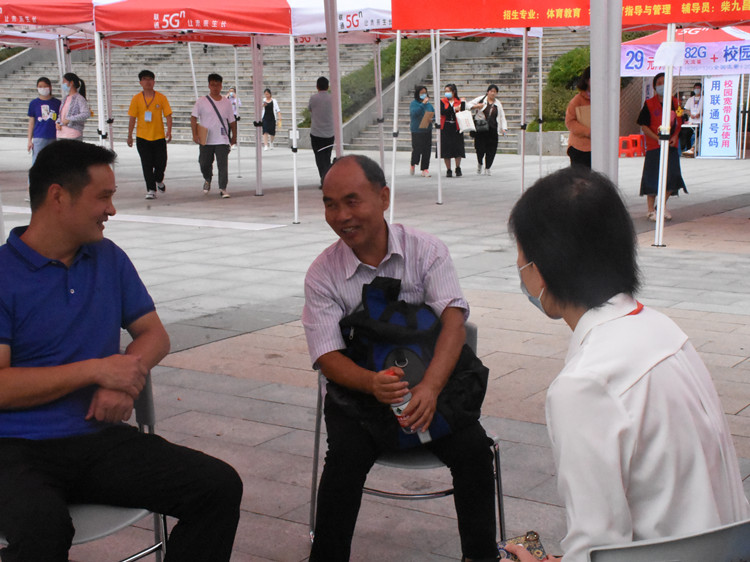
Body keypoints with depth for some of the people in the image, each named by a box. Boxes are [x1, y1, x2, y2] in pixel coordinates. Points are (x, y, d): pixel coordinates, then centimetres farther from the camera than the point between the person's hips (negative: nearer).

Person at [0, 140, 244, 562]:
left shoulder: (108, 258, 13)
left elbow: (154, 334, 14)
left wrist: (126, 380, -8)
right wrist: (96, 371, -14)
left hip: (100, 437, 6)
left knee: (219, 486, -15)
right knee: (42, 525, -40)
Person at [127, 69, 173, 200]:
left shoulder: (161, 97, 0)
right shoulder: (136, 99, 1)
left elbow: (168, 115, 0)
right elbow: (132, 118, 3)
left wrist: (169, 131, -14)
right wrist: (130, 136, 1)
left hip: (159, 136, 0)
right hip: (142, 137, 0)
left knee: (161, 163, 3)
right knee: (147, 165, -3)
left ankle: (159, 180, 35)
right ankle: (151, 190, 4)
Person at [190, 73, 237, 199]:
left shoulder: (226, 102, 9)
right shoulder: (201, 102, 2)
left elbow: (232, 121, 15)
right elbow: (193, 118, -1)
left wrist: (234, 136, 14)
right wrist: (195, 134, -11)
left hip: (222, 140, 0)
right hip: (206, 140, 0)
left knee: (223, 165, -8)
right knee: (204, 164, 7)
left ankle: (223, 189, -3)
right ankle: (207, 180, 37)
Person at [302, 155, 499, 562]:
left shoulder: (426, 250, -4)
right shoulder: (322, 274, -4)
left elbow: (453, 318, -16)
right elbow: (328, 356, -10)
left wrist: (430, 386, -34)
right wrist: (372, 383, -33)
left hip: (429, 383, 0)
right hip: (359, 386, 0)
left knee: (472, 448, -23)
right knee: (347, 455, -28)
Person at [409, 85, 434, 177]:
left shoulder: (428, 103, 9)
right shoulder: (414, 103, -7)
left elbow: (433, 113, 15)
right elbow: (414, 113, -24)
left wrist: (432, 119, -7)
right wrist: (422, 104, -25)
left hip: (427, 130, 5)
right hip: (417, 130, -5)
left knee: (427, 150, 4)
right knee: (417, 149, -5)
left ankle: (425, 169, 10)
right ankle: (413, 164, 22)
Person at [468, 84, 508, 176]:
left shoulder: (498, 104, 14)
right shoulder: (481, 99, 4)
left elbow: (502, 117, 14)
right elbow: (468, 104, 7)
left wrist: (504, 128, 0)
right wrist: (476, 106, -13)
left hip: (493, 130, 2)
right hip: (480, 129, -2)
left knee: (491, 150, -2)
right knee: (480, 148, -7)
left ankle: (487, 168, 14)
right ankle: (479, 163, 23)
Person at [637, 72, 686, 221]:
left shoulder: (675, 103, 7)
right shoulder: (649, 104, -5)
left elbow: (679, 122, 15)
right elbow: (643, 126, -6)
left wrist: (675, 136, -4)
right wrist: (657, 138, -16)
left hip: (672, 146, 4)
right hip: (654, 146, -4)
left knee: (672, 176, 3)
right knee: (653, 177, -2)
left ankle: (662, 206, 22)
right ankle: (650, 209, 11)